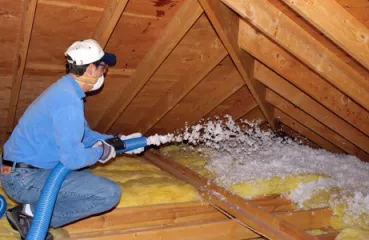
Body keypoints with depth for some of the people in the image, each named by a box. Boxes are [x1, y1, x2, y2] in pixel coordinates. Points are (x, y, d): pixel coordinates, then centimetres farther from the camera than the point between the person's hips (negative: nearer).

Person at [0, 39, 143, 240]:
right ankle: (34, 214, -6)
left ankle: (33, 207, 12)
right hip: (25, 178, -10)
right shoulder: (68, 100, -23)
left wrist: (118, 141, 16)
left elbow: (85, 134, 20)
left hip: (20, 171, 10)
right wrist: (101, 152, -8)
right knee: (109, 193, -14)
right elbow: (72, 158, -26)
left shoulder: (65, 89, 9)